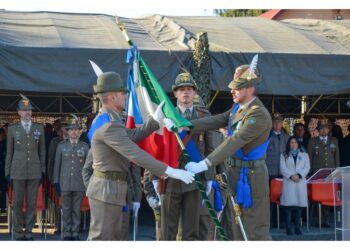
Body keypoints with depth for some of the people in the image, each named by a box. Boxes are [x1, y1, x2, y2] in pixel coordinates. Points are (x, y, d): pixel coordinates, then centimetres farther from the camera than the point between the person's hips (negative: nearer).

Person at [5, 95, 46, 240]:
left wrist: (42, 170, 7)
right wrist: (8, 172, 3)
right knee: (18, 203, 1)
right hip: (18, 172, -1)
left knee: (32, 203, 2)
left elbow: (42, 151, 11)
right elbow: (9, 152, 7)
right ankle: (18, 232, 9)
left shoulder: (39, 128, 8)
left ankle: (29, 231, 10)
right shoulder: (13, 129, 5)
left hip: (34, 171, 1)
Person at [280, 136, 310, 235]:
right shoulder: (284, 155, 13)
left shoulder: (304, 155, 16)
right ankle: (288, 228, -6)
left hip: (301, 182, 1)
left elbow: (307, 167, 4)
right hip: (288, 182, -1)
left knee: (299, 205, -2)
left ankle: (297, 228, 2)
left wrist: (299, 175, -11)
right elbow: (283, 168, 1)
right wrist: (291, 175, -13)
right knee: (288, 205, -8)